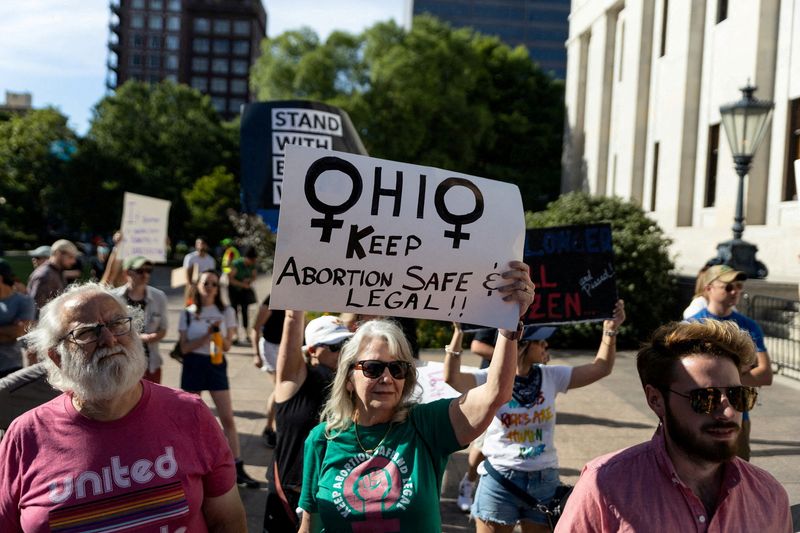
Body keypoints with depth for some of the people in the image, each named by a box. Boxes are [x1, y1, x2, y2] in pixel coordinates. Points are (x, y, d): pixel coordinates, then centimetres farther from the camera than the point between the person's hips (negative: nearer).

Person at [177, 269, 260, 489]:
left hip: (216, 365, 0)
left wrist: (218, 334, -19)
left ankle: (238, 469, 0)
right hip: (193, 365, 0)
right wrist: (207, 335, -16)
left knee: (228, 418, -3)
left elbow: (227, 346, 1)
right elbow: (185, 347, -4)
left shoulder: (226, 312, 2)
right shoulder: (188, 313, 1)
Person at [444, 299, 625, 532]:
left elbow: (600, 368, 3)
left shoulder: (550, 376, 1)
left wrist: (610, 330, -8)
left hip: (545, 480, 4)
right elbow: (451, 377, -26)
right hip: (499, 480, -3)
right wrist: (458, 331, -31)